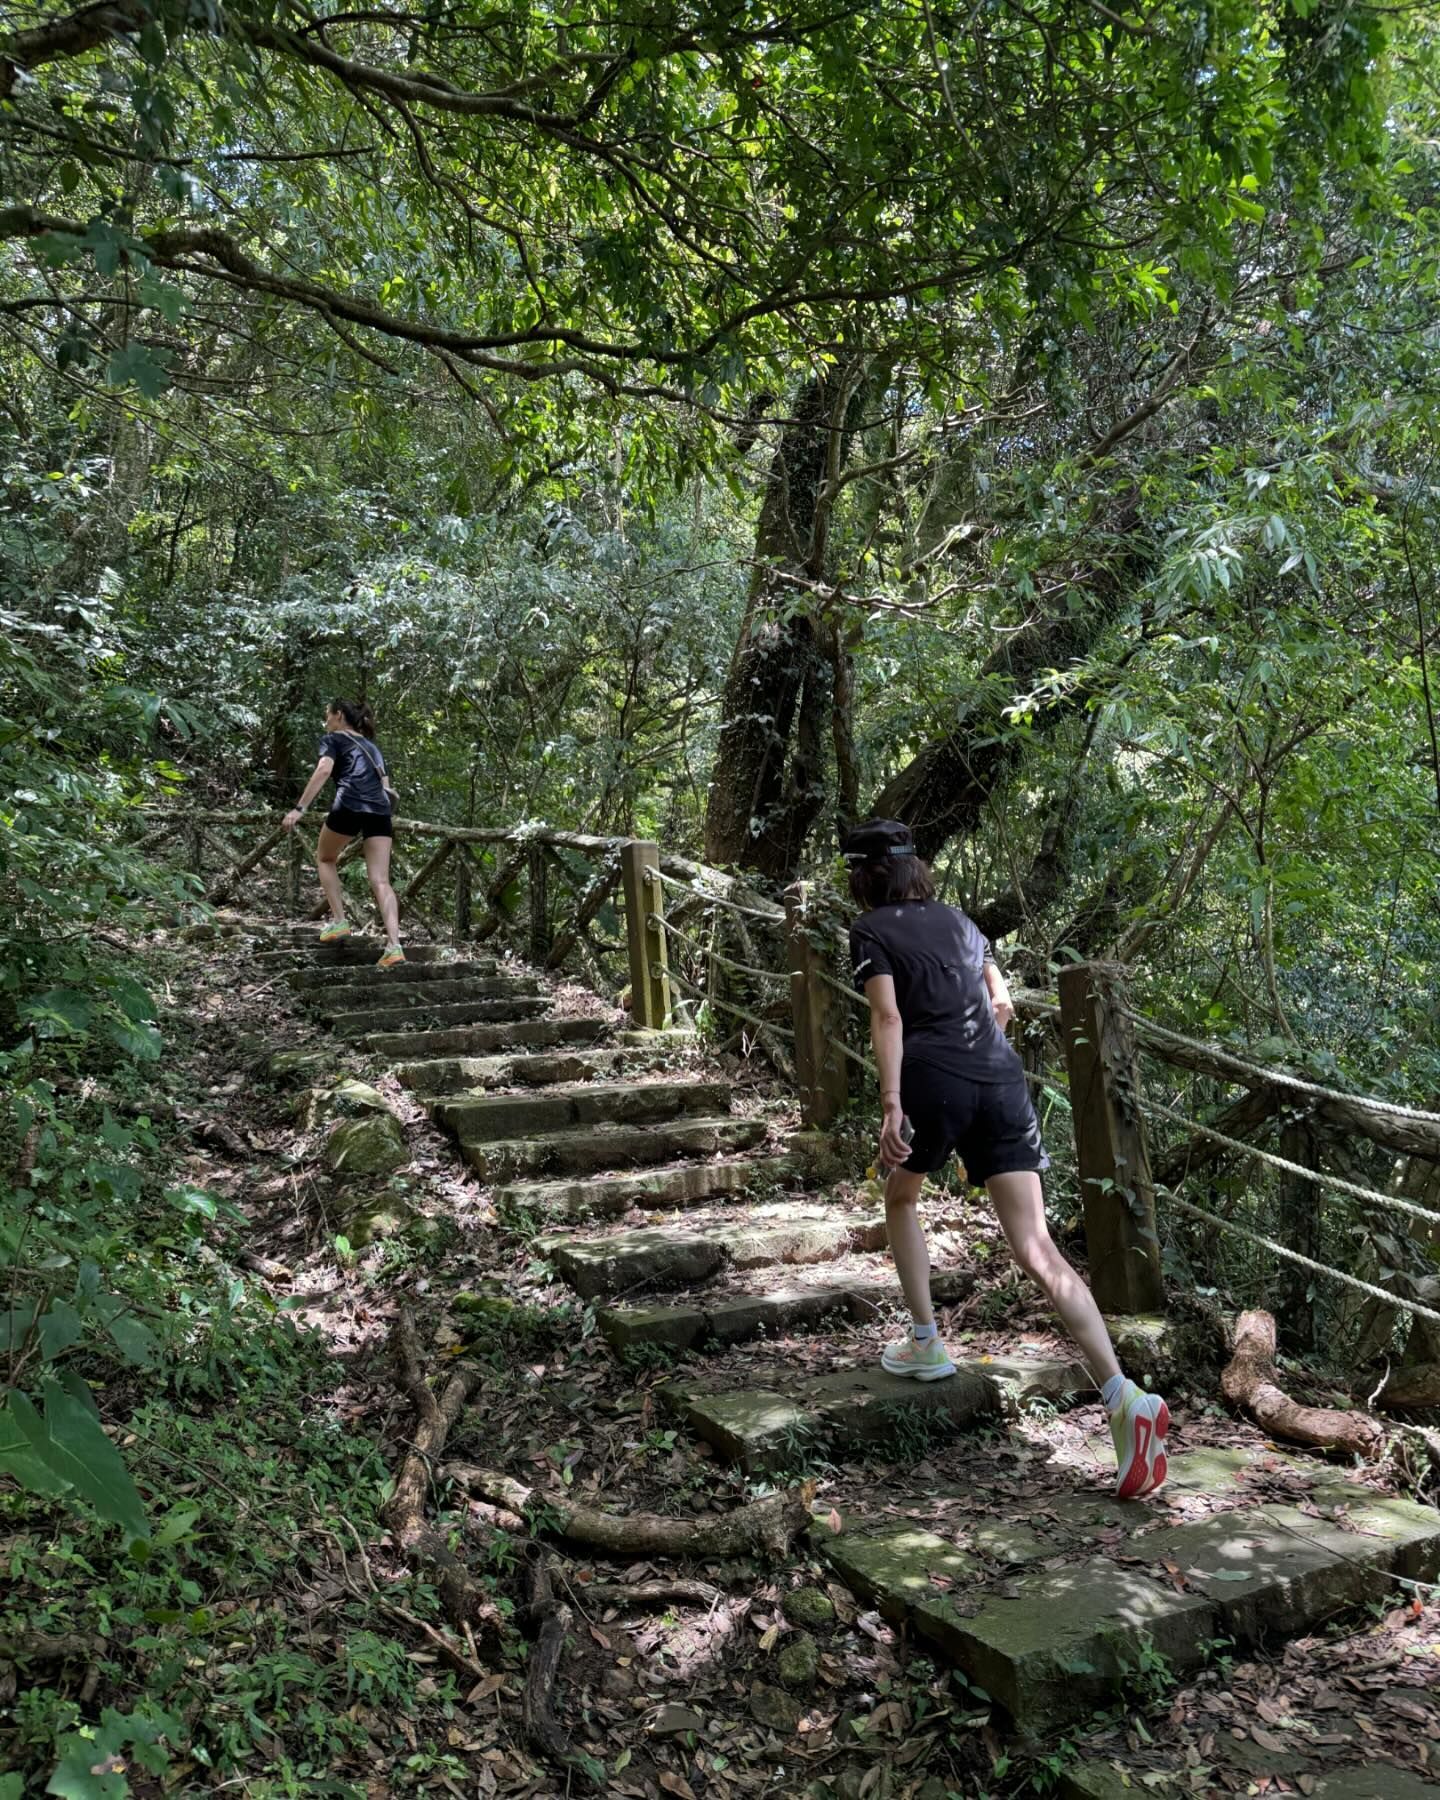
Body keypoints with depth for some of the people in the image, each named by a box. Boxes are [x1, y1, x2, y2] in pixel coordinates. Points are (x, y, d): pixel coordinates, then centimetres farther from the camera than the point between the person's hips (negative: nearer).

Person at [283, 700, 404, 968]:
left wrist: (300, 809, -11)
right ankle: (394, 946, -19)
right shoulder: (371, 746, 32)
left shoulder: (332, 739, 14)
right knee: (381, 881, -2)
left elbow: (324, 770, -5)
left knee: (325, 858, 23)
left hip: (349, 805, -4)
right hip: (380, 811, 4)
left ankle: (339, 921, 11)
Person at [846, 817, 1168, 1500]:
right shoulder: (954, 919, 23)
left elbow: (887, 1016, -9)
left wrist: (890, 1105, -17)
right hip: (1003, 1079, 4)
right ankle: (1123, 1397, -19)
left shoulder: (871, 929, 6)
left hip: (934, 1083, -4)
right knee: (1036, 1250, -5)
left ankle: (925, 1343, 27)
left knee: (900, 1197, 28)